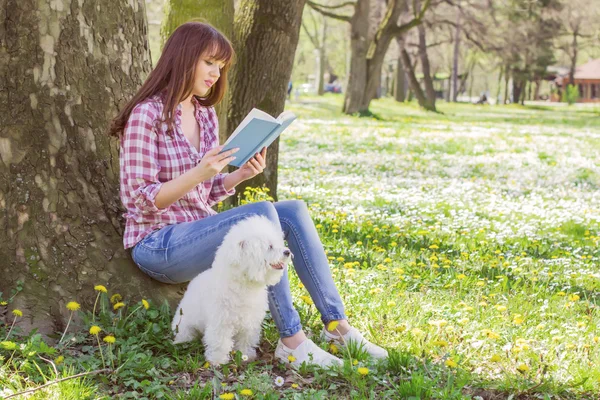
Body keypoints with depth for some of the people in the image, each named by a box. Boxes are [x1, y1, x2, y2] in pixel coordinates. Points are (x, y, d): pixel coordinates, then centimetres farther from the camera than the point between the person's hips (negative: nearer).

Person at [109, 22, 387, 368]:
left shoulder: (207, 115, 11)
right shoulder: (147, 114, -13)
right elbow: (141, 200, -16)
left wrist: (240, 175, -5)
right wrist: (198, 173, -29)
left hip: (198, 230, 8)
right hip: (159, 245, -8)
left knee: (294, 211, -11)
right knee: (262, 213, -28)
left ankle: (337, 323, -9)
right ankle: (291, 340, -24)